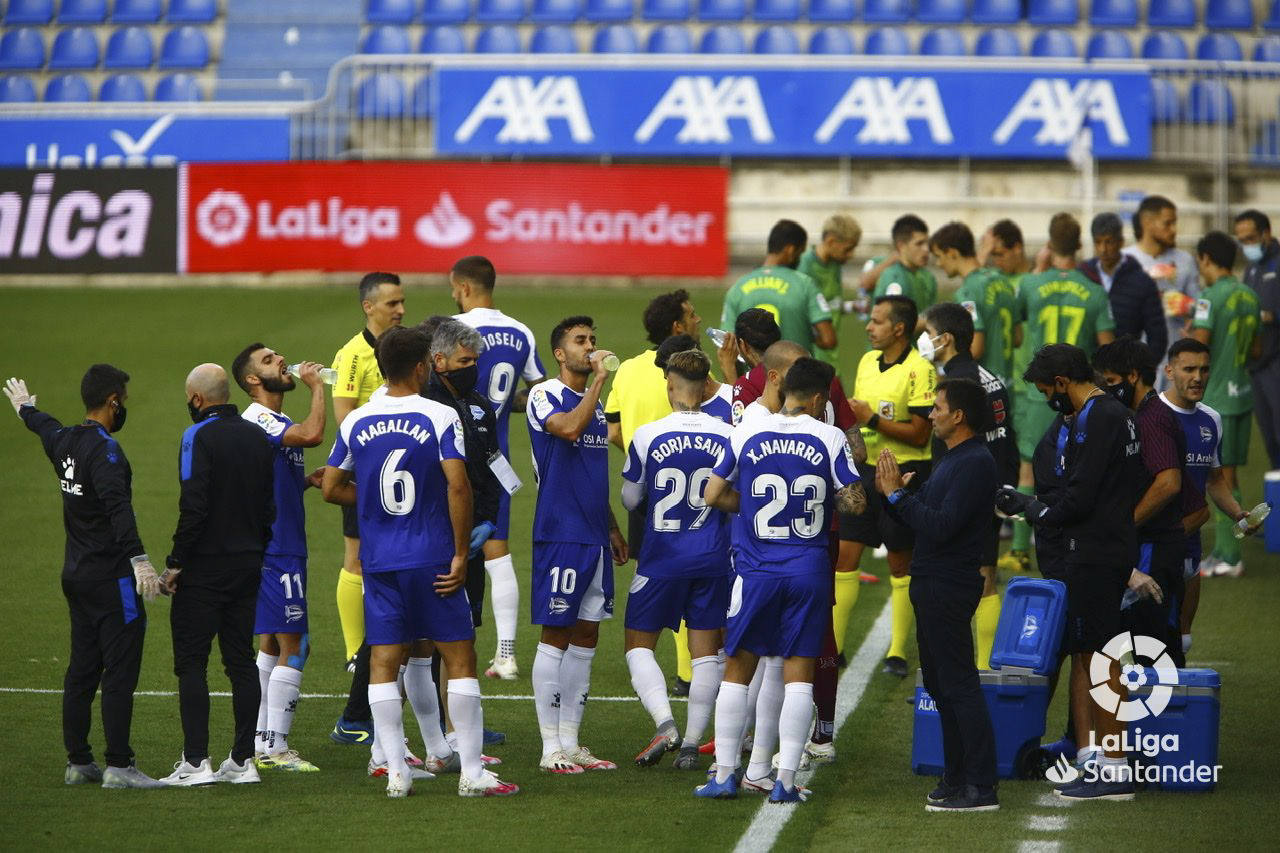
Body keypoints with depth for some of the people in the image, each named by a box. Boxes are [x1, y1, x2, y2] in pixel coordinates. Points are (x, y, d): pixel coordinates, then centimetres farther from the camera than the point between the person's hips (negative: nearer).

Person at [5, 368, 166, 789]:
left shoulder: (64, 441, 9)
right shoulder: (104, 450, -17)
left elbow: (44, 426, 35)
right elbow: (118, 506, -31)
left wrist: (25, 408, 58)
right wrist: (138, 559, -41)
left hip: (76, 576, 9)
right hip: (111, 577, -9)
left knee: (81, 671, 13)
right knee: (120, 671, -9)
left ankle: (78, 762, 17)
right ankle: (119, 766, -12)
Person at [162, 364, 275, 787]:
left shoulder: (199, 437, -13)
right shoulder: (258, 437, 10)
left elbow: (194, 505, -19)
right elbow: (270, 505, 14)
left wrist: (177, 561, -13)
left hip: (205, 564, -7)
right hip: (248, 566, 7)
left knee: (191, 661, -3)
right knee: (241, 660, 10)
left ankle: (196, 762, -8)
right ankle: (243, 760, 9)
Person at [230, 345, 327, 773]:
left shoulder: (278, 423, 16)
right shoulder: (257, 421, -16)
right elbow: (313, 434, -32)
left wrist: (309, 479, 9)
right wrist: (317, 386, -19)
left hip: (283, 549, 11)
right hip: (275, 553, -11)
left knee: (272, 645, 14)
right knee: (293, 648, -9)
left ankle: (261, 742, 19)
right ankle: (275, 748, -7)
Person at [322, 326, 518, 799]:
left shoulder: (356, 422, 5)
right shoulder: (440, 417, -7)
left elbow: (332, 488, 10)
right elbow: (458, 485, -15)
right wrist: (461, 553, -9)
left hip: (379, 560, 3)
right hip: (433, 558, -3)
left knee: (383, 665, 6)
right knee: (460, 659, 3)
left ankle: (396, 772, 2)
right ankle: (471, 772, 1)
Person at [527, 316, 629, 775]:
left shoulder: (594, 402, 18)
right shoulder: (545, 396, -7)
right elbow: (568, 428, -29)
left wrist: (612, 529, 23)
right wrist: (598, 379, -22)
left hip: (593, 537, 8)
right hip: (559, 535, -8)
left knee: (586, 637, 9)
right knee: (556, 636, -5)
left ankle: (571, 742, 15)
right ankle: (551, 747, -2)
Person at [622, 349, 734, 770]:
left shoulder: (648, 436, -10)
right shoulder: (727, 436, -6)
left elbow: (630, 498, 1)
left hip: (661, 558, -2)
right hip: (713, 558, 2)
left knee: (639, 644, 10)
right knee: (705, 650, 9)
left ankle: (664, 724, -11)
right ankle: (692, 743, 9)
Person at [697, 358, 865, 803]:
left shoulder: (746, 434, -1)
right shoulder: (831, 439, -4)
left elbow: (713, 495, 2)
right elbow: (855, 502, -6)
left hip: (756, 569, 0)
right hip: (809, 570, 0)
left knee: (738, 670, 9)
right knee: (798, 673, 3)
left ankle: (725, 774, 8)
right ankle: (784, 778, -1)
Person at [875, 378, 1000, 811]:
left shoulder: (975, 463, -17)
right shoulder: (953, 458, 16)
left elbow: (942, 525, -24)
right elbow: (927, 513, 16)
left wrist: (897, 494, -18)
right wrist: (893, 491, 0)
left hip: (949, 589, -11)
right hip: (930, 583, 11)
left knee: (959, 685, -10)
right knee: (940, 684, 16)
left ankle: (980, 787, -10)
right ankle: (957, 779, 23)